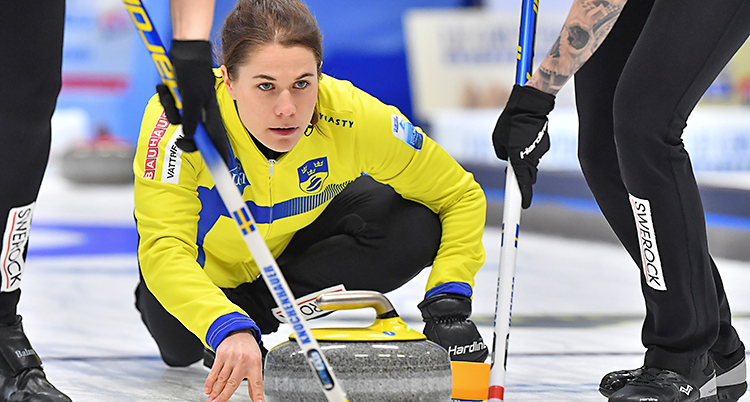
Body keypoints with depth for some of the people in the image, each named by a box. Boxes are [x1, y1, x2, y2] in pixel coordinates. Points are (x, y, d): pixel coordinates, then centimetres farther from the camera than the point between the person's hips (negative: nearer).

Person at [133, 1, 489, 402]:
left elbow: (461, 196, -20)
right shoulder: (182, 117, -39)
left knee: (416, 229, -22)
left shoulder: (354, 119, -33)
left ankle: (262, 308, -8)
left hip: (297, 240, 0)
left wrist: (448, 300, -33)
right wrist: (228, 328, -60)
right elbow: (163, 249, -44)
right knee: (179, 346, -20)